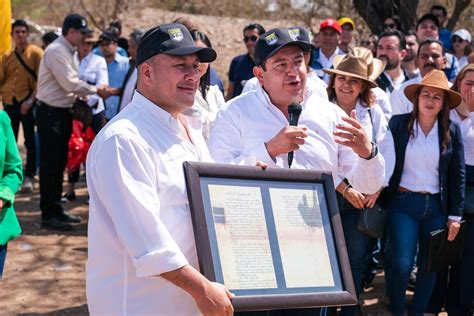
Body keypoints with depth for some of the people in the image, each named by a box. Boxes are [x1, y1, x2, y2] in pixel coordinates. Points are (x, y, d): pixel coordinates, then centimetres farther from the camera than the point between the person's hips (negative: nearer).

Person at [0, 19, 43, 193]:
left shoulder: (36, 53, -2)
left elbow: (41, 79, -8)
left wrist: (31, 100, -17)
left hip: (28, 103, -4)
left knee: (30, 141, -1)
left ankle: (29, 177, 5)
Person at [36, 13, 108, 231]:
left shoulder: (68, 51, 12)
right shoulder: (57, 51, -18)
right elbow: (71, 84, -22)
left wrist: (83, 96, 0)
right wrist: (96, 90, -12)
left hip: (62, 112, 10)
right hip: (50, 113, -10)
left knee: (59, 163, 15)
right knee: (50, 164, -4)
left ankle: (56, 210, 25)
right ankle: (48, 215, 1)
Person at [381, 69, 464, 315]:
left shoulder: (452, 131, 2)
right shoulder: (398, 123, -2)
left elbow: (458, 175, 4)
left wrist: (455, 215, 2)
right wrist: (379, 198, -6)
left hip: (436, 206, 2)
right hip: (402, 203, -2)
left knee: (430, 265, 9)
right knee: (402, 263, -8)